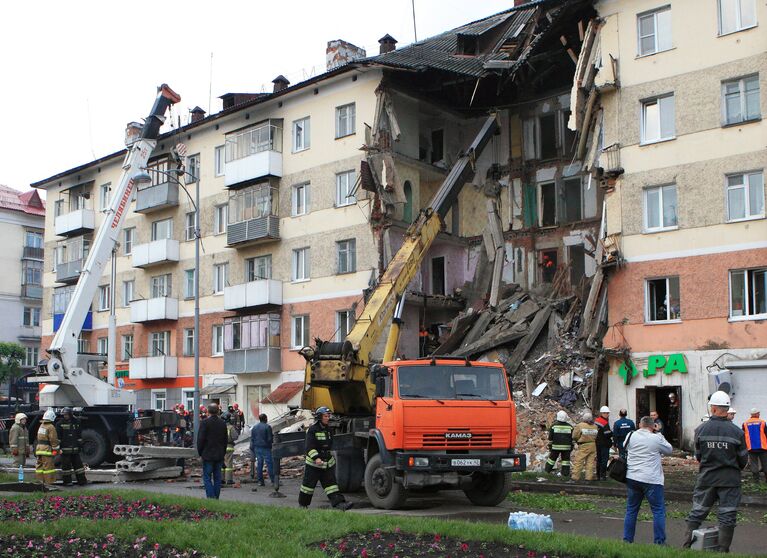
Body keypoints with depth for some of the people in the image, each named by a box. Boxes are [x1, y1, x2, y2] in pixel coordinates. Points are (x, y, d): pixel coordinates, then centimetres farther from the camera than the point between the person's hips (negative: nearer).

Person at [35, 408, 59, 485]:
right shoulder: (51, 427, -12)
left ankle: (39, 481, 15)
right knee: (48, 466, -6)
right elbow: (53, 439, -15)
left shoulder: (41, 426, 15)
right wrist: (56, 449, -8)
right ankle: (48, 482, -6)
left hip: (39, 448, 8)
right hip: (47, 449, -8)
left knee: (39, 466, 12)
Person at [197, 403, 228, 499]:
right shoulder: (223, 423, 5)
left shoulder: (205, 423, -11)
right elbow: (225, 440, 10)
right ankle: (216, 498, 12)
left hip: (208, 455, -5)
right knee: (217, 477, 10)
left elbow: (200, 439, -11)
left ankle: (211, 497, -11)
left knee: (207, 477, -1)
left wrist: (200, 452, 1)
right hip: (219, 455, 5)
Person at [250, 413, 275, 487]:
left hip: (257, 448, 6)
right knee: (269, 464, -3)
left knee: (259, 464, 9)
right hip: (265, 448, -6)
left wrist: (252, 449, 17)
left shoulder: (254, 427, 9)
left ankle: (260, 481, 10)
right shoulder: (267, 427, -11)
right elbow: (270, 439, -13)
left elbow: (252, 439, 11)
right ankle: (273, 480, -3)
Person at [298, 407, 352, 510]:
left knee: (331, 483, -3)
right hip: (313, 463, -6)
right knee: (309, 484, 4)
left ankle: (339, 503, -13)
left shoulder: (328, 430, 12)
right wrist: (316, 458, -33)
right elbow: (310, 447, -20)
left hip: (328, 463, 6)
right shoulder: (312, 430, -11)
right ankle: (302, 504, 20)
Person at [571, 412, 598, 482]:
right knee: (590, 462, 9)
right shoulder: (595, 426, 5)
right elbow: (597, 437, 9)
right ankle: (589, 476, 9)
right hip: (593, 446, 5)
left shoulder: (580, 425, -10)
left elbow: (575, 436, -7)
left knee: (578, 462, -1)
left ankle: (575, 476, -1)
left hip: (583, 446, -4)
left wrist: (578, 441, 11)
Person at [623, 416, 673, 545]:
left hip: (632, 478, 5)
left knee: (631, 509, 14)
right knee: (658, 510, 4)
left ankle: (627, 539, 17)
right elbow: (669, 450, 6)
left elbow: (625, 447, 21)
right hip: (651, 480, -5)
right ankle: (659, 542, 2)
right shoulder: (657, 439, -9)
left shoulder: (631, 436, 3)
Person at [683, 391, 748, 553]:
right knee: (727, 516, 7)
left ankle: (686, 546, 13)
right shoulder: (736, 432, -10)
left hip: (706, 477, 2)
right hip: (730, 479, -1)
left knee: (696, 513, 12)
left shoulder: (701, 429, -6)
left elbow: (698, 455, 3)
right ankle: (723, 550, 8)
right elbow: (743, 459, -2)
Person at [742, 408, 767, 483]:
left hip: (751, 448, 2)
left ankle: (756, 479, 1)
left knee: (754, 463, 5)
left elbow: (743, 436, 10)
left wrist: (745, 446, 21)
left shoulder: (745, 424, 5)